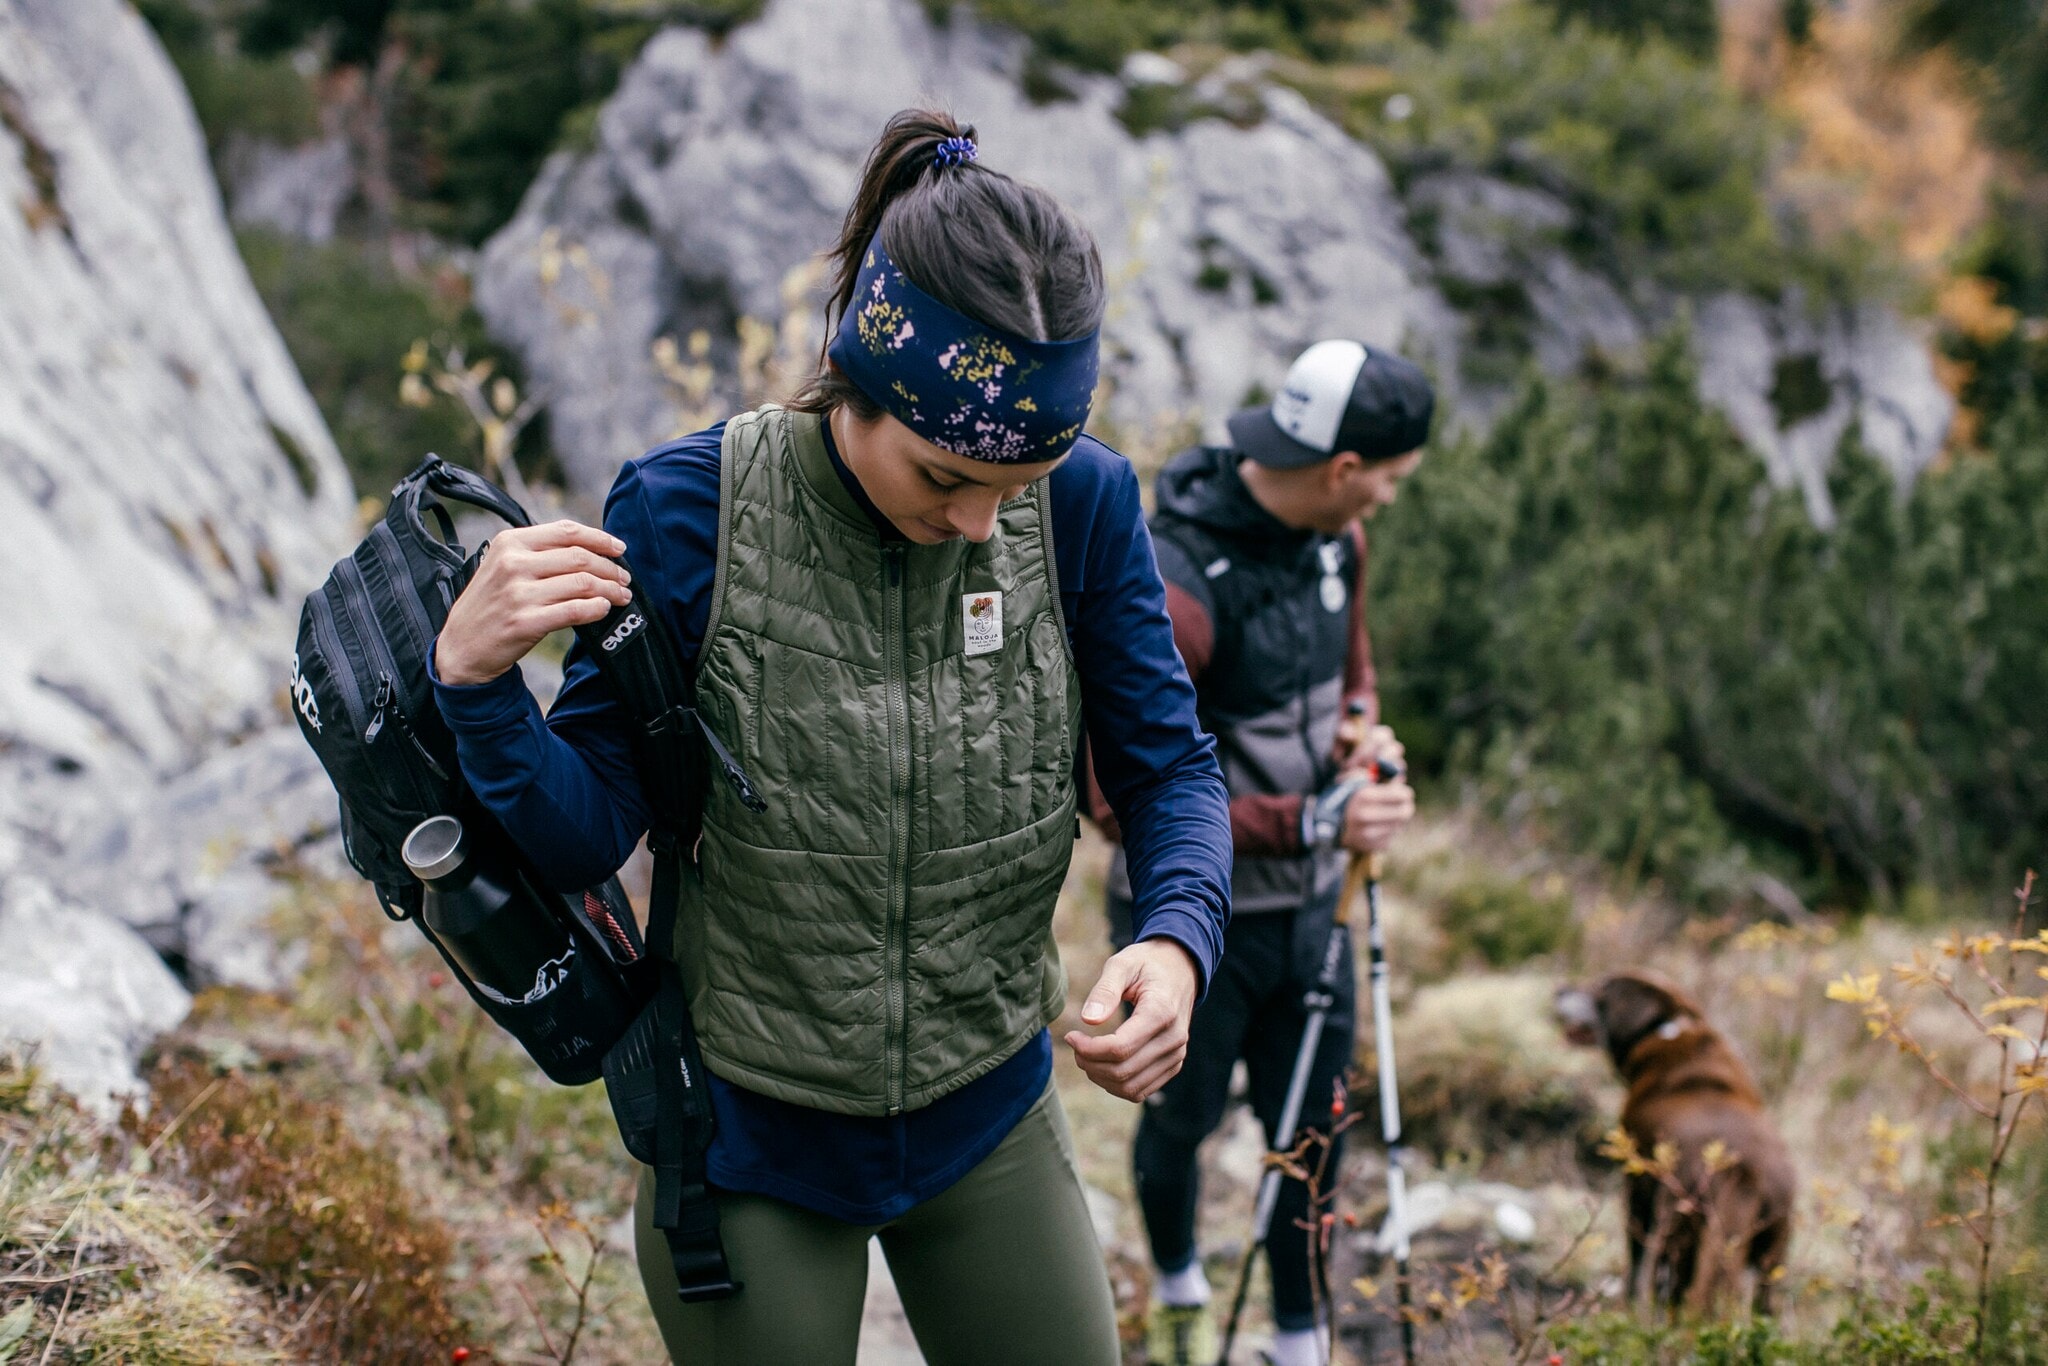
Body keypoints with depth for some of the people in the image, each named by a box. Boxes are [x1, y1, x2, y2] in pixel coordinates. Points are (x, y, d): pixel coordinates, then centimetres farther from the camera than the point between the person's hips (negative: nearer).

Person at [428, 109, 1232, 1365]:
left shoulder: (1081, 507, -13)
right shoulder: (688, 514, -19)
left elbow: (1170, 766, -3)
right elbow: (588, 838, -12)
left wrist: (1176, 940, -24)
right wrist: (476, 683, -31)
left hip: (989, 1121, 2)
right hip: (749, 1138, -2)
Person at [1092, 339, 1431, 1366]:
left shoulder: (1335, 538, -3)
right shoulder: (1175, 586, -28)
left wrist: (1360, 726, -6)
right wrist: (1313, 824, -29)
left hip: (1310, 903, 6)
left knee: (1312, 1134, 12)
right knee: (1182, 1120, 17)